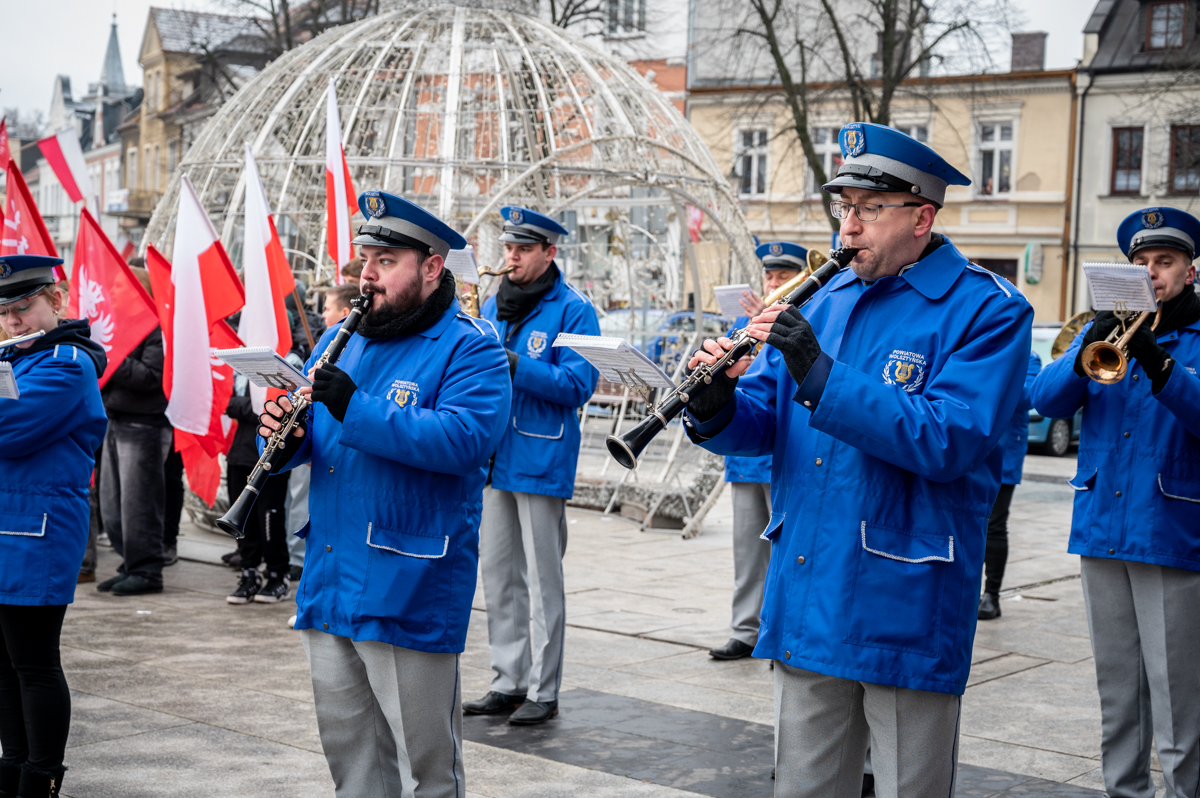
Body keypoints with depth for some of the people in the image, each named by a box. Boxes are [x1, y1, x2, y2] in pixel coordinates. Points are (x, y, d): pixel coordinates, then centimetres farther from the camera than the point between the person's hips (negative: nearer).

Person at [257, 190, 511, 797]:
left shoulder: (469, 348, -7)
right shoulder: (341, 341, 15)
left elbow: (466, 438, -24)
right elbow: (308, 442, 17)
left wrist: (358, 410, -28)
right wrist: (283, 433, -8)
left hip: (410, 592, -7)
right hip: (328, 583, 7)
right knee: (347, 745, 17)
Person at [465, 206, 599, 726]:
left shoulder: (572, 309, -6)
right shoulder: (493, 307, 14)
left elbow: (580, 383, -16)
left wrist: (515, 367, -25)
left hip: (541, 461, -7)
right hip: (493, 458, 7)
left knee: (541, 578, -1)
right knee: (498, 574, 11)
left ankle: (543, 691, 8)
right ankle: (507, 682, 22)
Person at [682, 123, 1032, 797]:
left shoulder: (989, 311, -8)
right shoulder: (828, 301, 12)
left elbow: (946, 442, -21)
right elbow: (760, 423, 10)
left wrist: (820, 374, -27)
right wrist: (717, 404, -13)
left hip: (906, 609, -6)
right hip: (807, 604, 6)